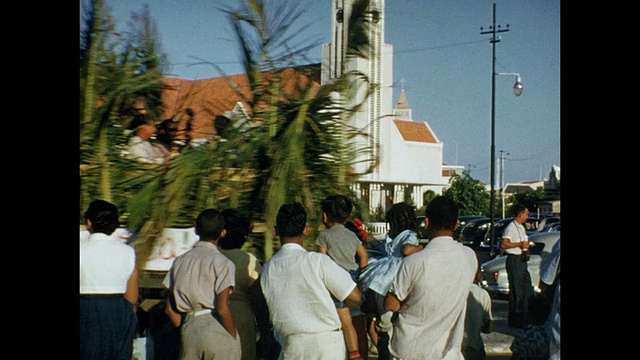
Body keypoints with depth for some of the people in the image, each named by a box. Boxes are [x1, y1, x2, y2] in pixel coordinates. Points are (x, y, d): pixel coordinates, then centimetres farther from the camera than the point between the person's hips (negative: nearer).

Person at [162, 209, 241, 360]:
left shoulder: (180, 261, 11)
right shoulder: (222, 263, -6)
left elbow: (170, 308, 11)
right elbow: (222, 309, -13)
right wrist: (235, 338, -2)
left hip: (189, 330, 5)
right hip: (217, 330, -5)